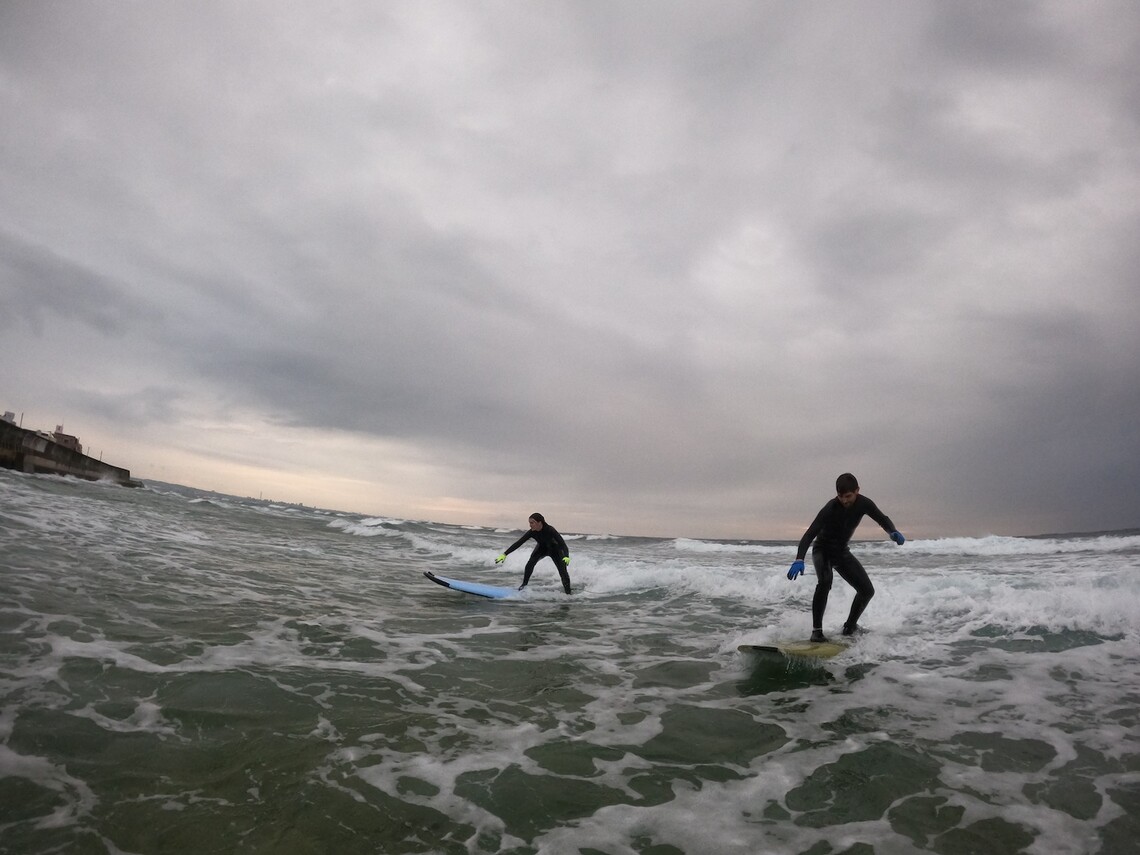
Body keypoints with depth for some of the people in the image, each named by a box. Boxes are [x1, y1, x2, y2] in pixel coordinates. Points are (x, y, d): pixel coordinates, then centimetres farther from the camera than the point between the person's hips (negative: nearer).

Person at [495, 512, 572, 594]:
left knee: (563, 571, -13)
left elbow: (562, 543, -43)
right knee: (529, 565, -20)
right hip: (541, 548, 3)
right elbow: (518, 543, -23)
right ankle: (524, 585, -4)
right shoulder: (532, 532, -26)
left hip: (555, 550, -3)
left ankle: (568, 593, 2)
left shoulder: (550, 530, -38)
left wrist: (566, 556, -62)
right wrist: (505, 554, -29)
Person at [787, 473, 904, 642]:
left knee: (867, 590, 1)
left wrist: (893, 532, -23)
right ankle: (816, 630, -26)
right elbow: (810, 533, -38)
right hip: (823, 550, -5)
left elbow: (882, 519, 1)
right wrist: (799, 559, -53)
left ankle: (850, 626, 23)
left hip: (842, 551, 6)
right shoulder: (831, 508, -31)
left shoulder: (864, 503, -16)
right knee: (825, 581, -34)